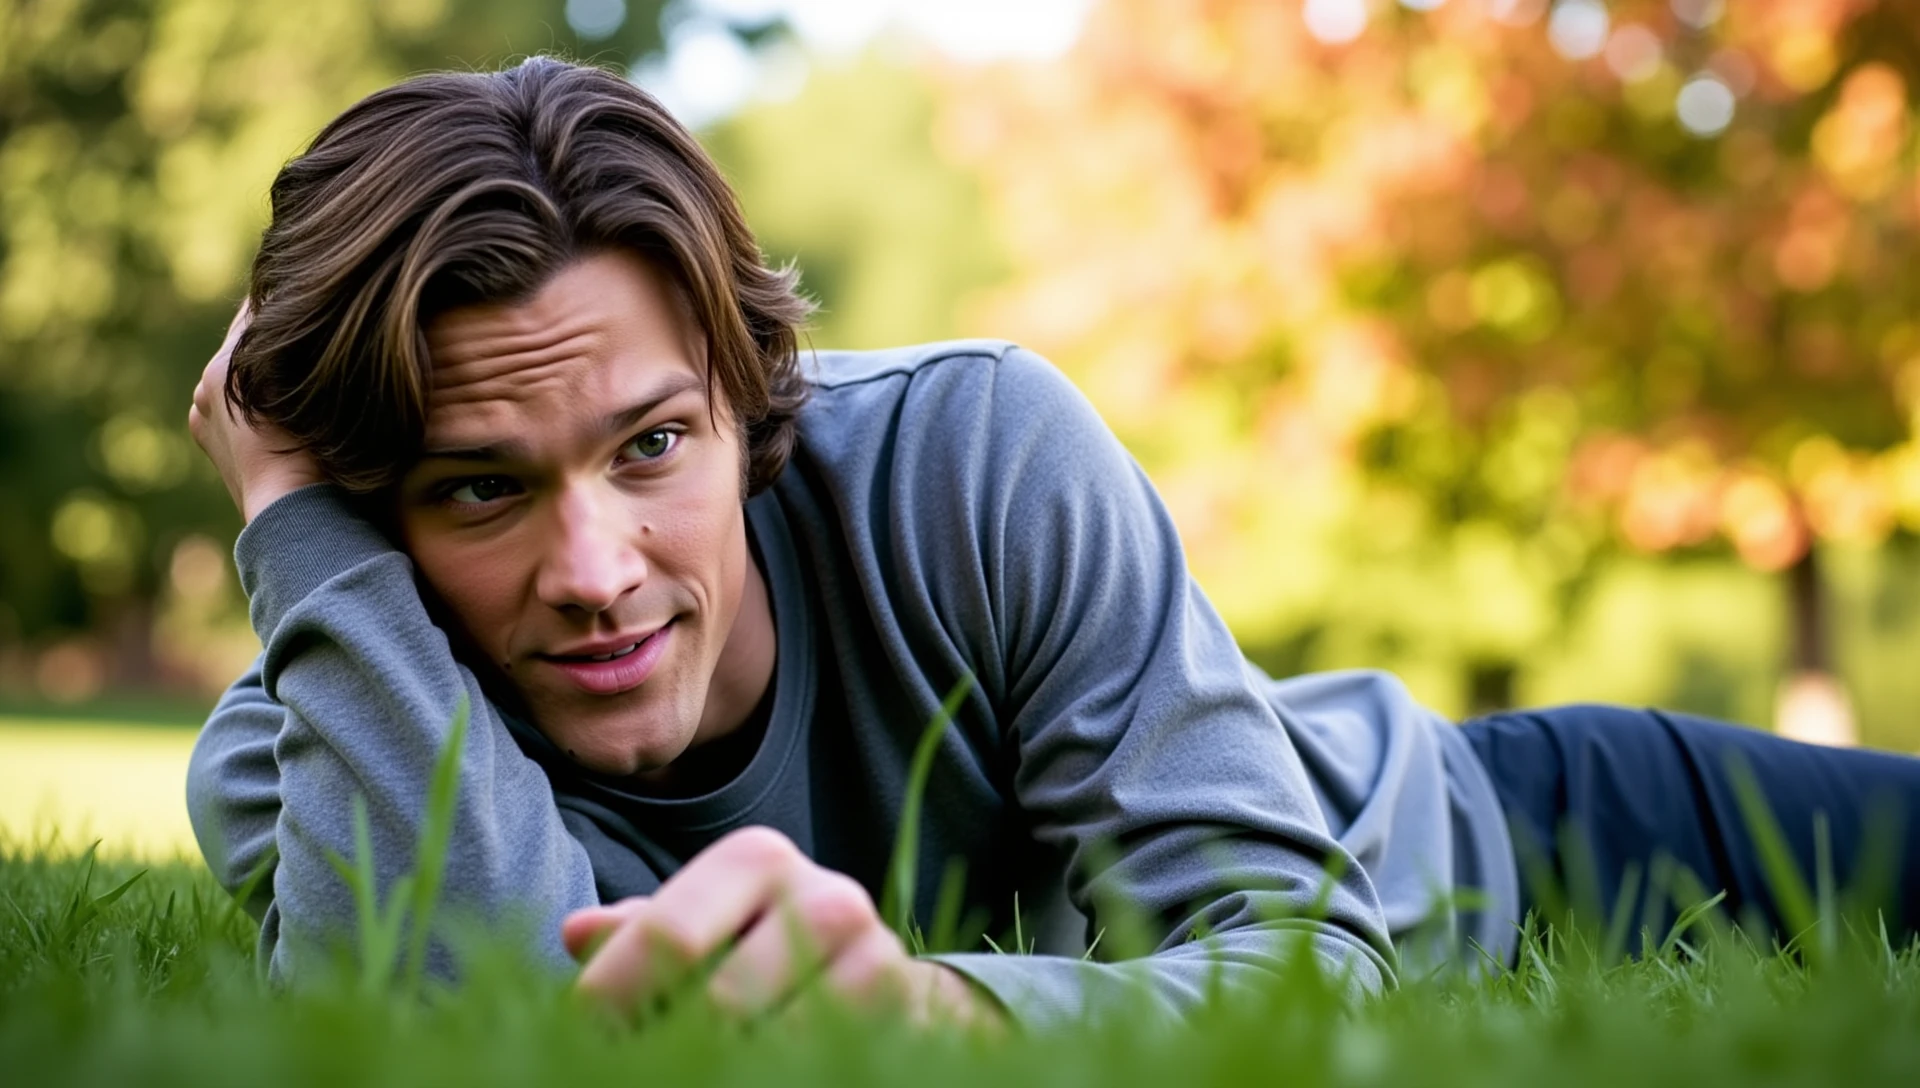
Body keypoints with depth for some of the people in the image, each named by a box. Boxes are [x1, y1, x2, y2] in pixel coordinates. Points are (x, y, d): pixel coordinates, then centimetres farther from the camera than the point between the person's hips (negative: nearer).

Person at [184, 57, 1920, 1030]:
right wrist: (298, 515, -42)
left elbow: (1308, 947, -35)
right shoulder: (302, 760, -27)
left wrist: (938, 1007, -55)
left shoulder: (973, 455, -32)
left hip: (1480, 849, -1)